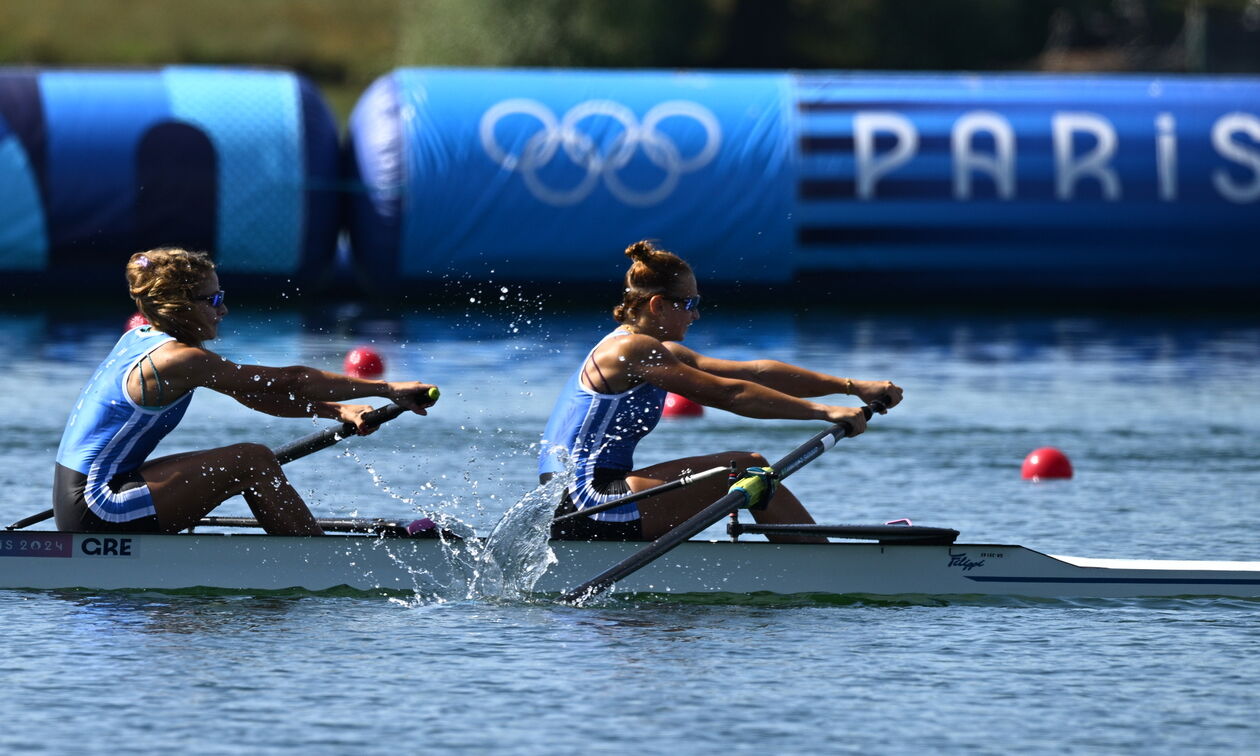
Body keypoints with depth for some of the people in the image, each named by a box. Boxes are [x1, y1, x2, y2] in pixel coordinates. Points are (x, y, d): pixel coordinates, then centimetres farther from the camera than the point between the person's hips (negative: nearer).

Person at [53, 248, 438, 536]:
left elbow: (258, 394, 13)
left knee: (252, 465, 14)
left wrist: (339, 411, 4)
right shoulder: (178, 359, -16)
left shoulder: (143, 339, 13)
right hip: (97, 511, -10)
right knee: (253, 461, -12)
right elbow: (287, 382, -16)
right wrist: (388, 390, -13)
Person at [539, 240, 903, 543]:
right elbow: (729, 394, -18)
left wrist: (852, 386, 6)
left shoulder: (658, 352, 16)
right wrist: (825, 412, -19)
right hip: (583, 507, -10)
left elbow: (753, 372, 12)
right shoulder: (631, 349, -13)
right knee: (747, 468, -9)